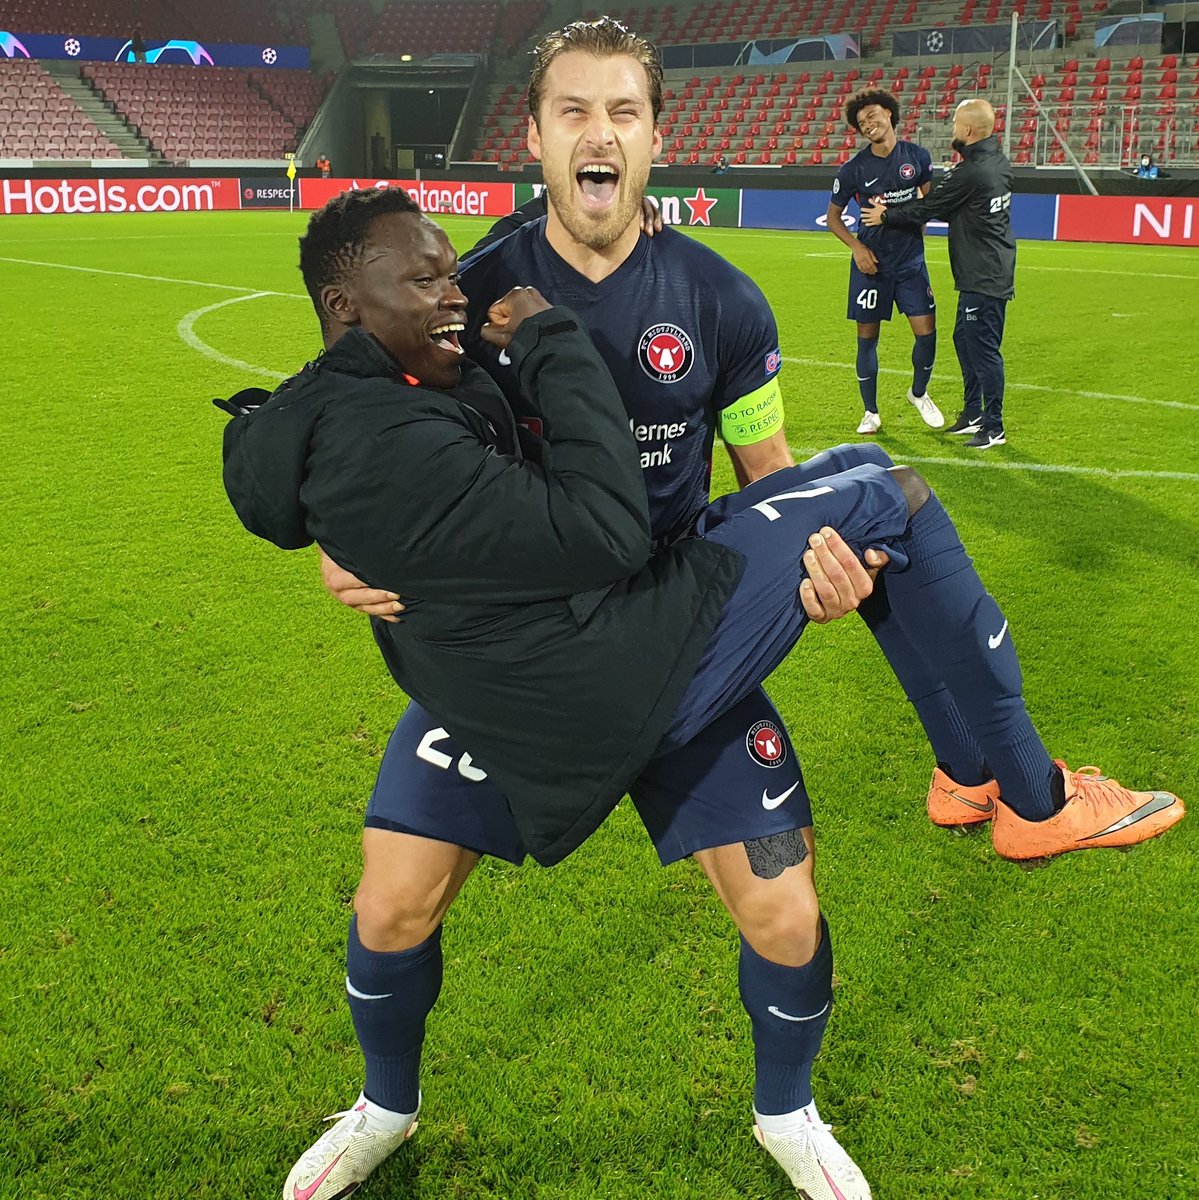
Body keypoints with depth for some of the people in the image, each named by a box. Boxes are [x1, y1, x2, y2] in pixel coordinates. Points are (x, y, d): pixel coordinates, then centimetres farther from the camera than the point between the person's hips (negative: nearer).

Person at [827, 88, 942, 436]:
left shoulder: (917, 157, -1)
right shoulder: (854, 168, -6)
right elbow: (833, 216, 3)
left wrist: (918, 234, 8)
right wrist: (857, 246, -10)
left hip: (911, 260, 1)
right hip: (871, 263, -1)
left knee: (926, 332, -3)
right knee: (867, 337, 3)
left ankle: (919, 394, 25)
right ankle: (871, 413, 17)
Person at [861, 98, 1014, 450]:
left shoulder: (969, 173, -21)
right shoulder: (998, 162, 9)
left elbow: (926, 209, -11)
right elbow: (947, 206, 15)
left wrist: (885, 216, 4)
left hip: (984, 276, -10)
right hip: (992, 271, 10)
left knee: (984, 348, -5)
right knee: (964, 339, 19)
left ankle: (993, 427, 2)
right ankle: (973, 414, 28)